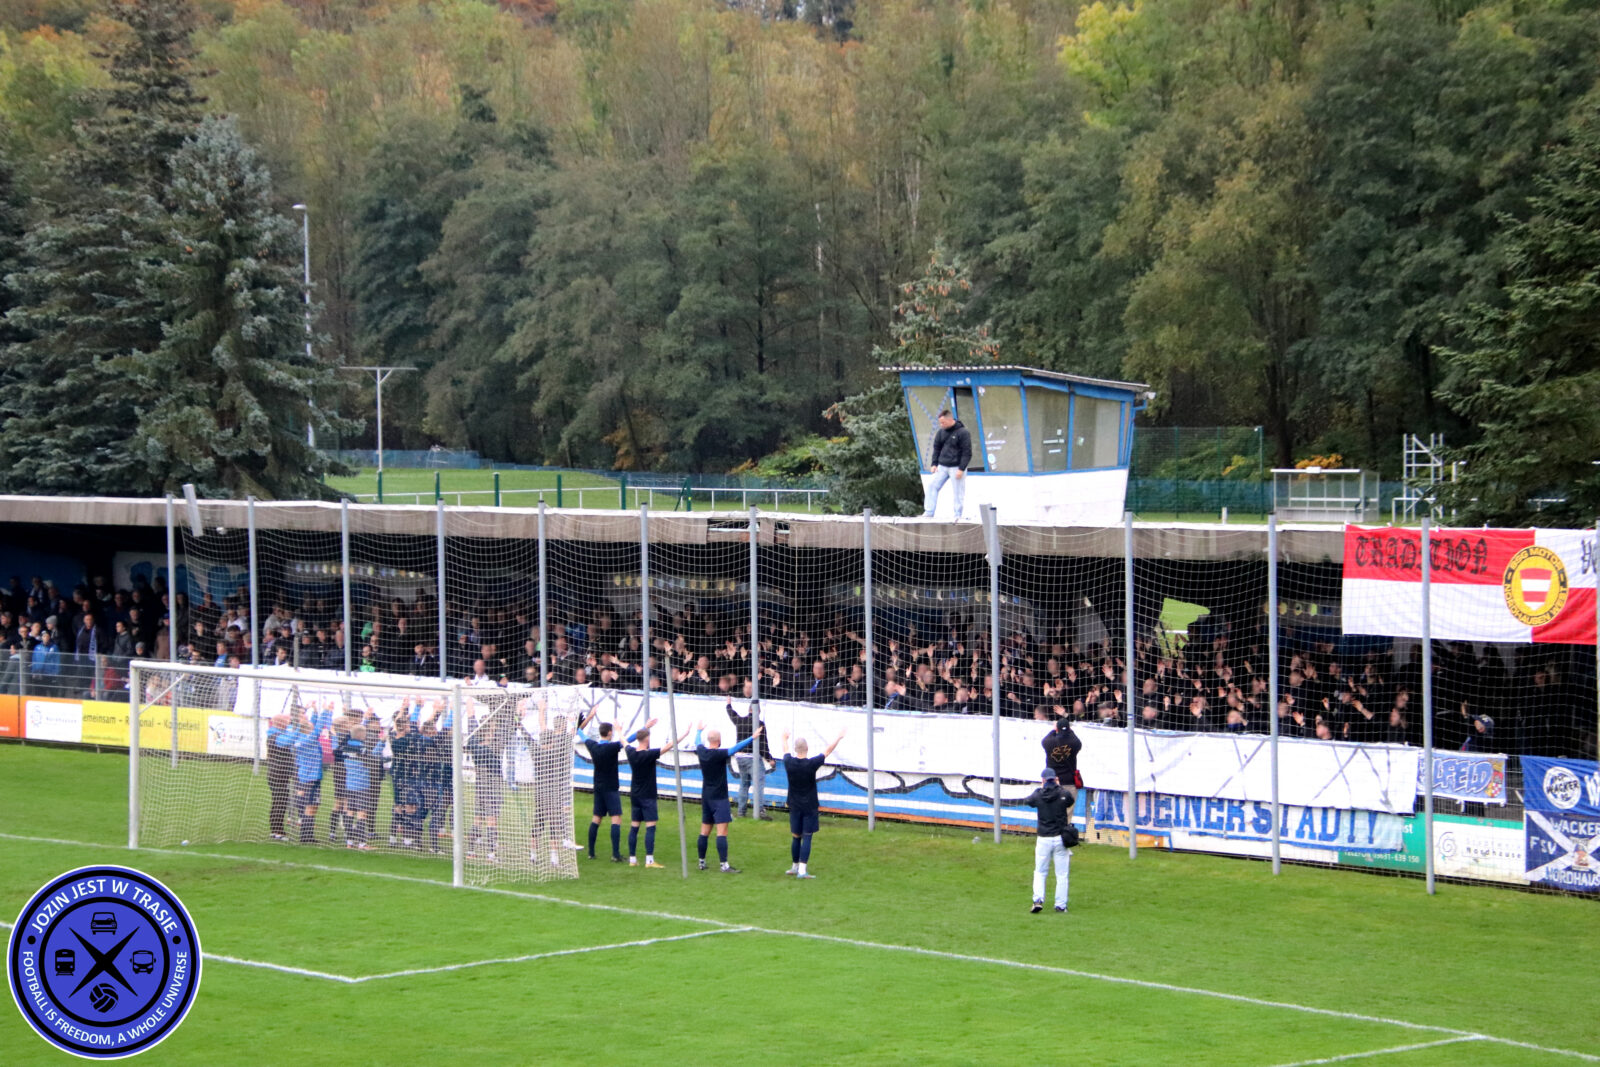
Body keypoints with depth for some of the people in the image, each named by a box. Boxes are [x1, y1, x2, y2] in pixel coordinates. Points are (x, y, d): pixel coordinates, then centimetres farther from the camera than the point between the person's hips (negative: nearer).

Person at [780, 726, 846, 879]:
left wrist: (785, 739, 36)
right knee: (807, 838, -2)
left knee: (795, 837, 14)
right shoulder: (811, 764, -16)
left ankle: (795, 866, 25)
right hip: (809, 807, -3)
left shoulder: (789, 763, -8)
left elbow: (786, 751, 15)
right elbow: (828, 751, -5)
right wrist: (838, 738, 8)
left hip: (795, 806, 3)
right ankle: (802, 870, -8)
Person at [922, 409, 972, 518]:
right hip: (942, 467, 6)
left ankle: (958, 515, 7)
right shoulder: (941, 432, 7)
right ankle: (928, 512, 2)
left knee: (958, 492, -2)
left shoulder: (962, 433, -11)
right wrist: (934, 464, 3)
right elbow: (936, 448, 14)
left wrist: (961, 469, -16)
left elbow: (967, 453, -12)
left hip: (956, 468, -6)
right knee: (932, 486, -2)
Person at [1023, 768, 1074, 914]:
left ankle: (1038, 900, -6)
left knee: (1039, 872, 11)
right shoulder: (1064, 794, -6)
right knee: (1062, 874, 8)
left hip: (1043, 839, 0)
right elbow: (1072, 799, 18)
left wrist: (1039, 788, 27)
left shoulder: (1038, 796, -6)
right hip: (1061, 838, 0)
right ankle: (1061, 905, 7)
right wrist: (1059, 786, 28)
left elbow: (1027, 801, 16)